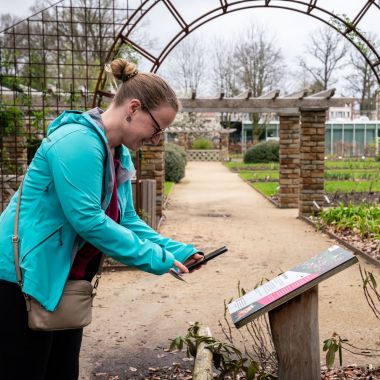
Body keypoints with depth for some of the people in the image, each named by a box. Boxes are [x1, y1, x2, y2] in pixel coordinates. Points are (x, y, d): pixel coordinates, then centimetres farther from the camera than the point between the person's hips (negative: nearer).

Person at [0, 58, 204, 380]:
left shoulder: (120, 155, 8)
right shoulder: (78, 141, -22)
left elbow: (127, 220, 11)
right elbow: (87, 219, -28)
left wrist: (177, 251, -1)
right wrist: (156, 259, -21)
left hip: (64, 282, 9)